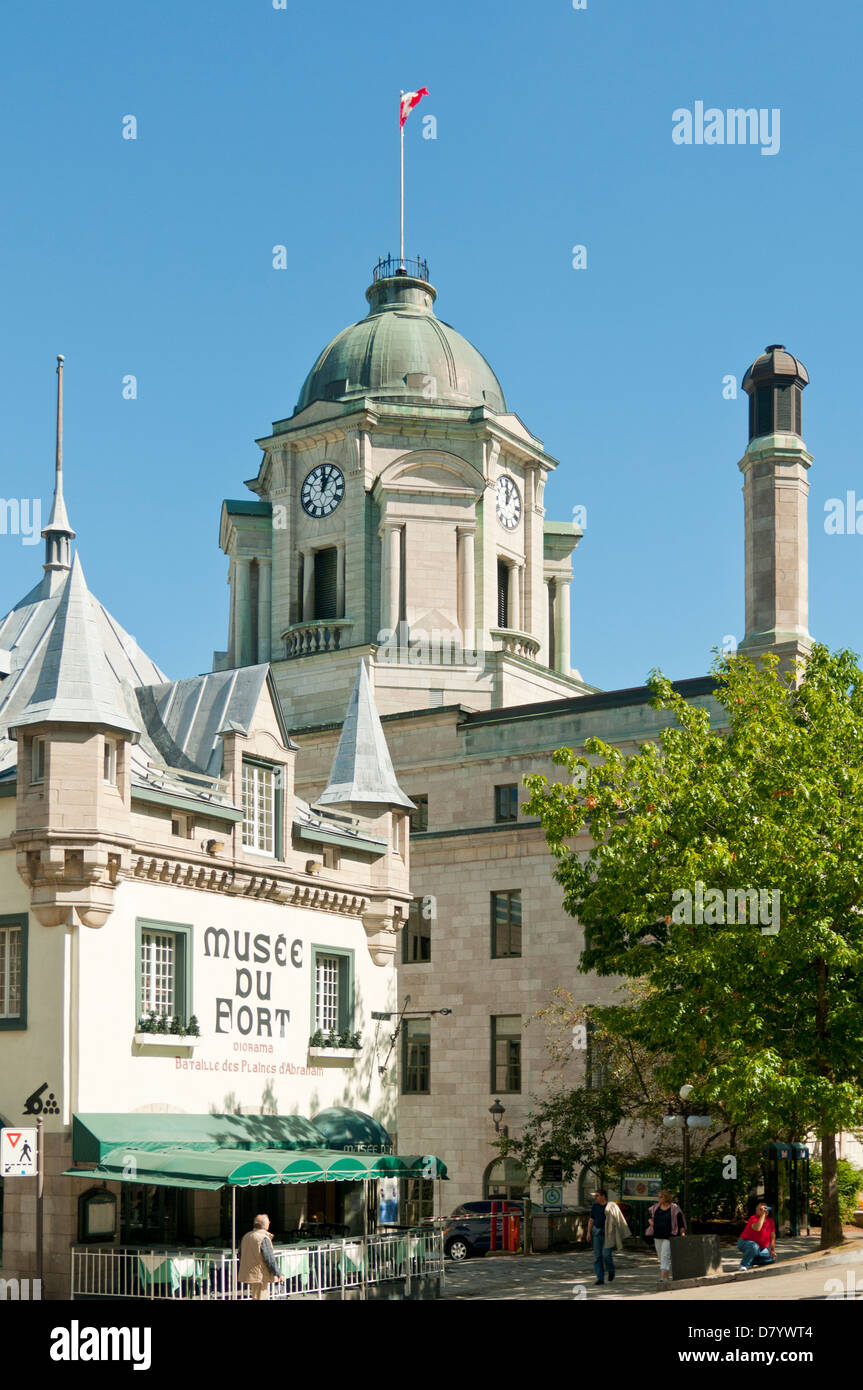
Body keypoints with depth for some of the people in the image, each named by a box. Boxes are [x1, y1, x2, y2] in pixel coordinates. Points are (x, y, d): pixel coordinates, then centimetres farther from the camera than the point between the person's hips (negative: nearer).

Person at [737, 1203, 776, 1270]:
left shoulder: (770, 1221, -2)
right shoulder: (753, 1219, -23)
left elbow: (772, 1237, 7)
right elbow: (757, 1228, -45)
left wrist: (772, 1250, 2)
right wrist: (762, 1214, -37)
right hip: (744, 1244, -7)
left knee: (772, 1259, 1)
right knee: (754, 1246, -39)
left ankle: (750, 1262, 8)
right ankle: (744, 1265, -21)